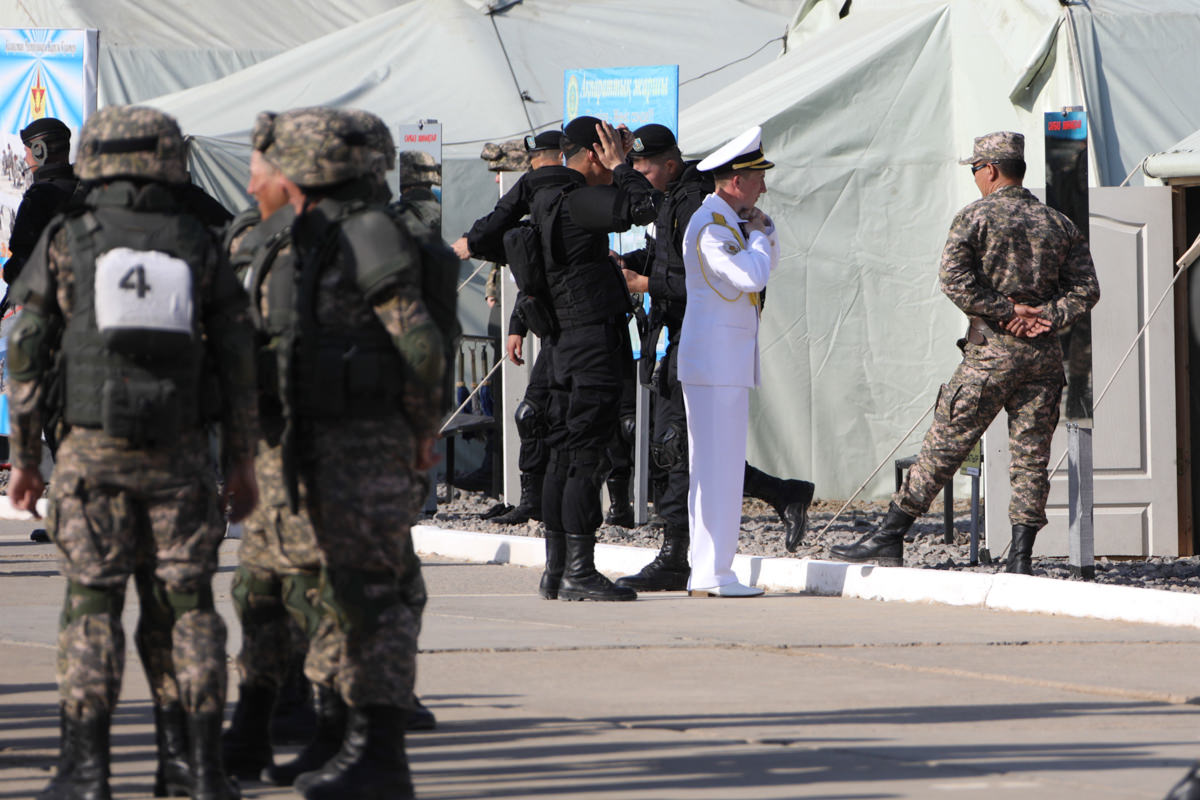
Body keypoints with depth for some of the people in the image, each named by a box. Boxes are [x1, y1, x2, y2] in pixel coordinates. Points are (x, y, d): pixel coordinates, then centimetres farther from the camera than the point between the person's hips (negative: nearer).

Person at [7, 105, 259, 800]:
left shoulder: (64, 242, -1)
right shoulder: (201, 248, 3)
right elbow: (238, 363, 4)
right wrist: (242, 464, 10)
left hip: (93, 452, -1)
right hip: (181, 454, 1)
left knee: (92, 604, 3)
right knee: (189, 602, 6)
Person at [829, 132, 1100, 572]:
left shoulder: (975, 217, -3)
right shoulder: (1059, 224, 11)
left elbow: (955, 280, -14)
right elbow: (1086, 289, 6)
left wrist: (1004, 312, -9)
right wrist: (1048, 316, -4)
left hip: (991, 353, -4)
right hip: (1044, 354, 4)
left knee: (944, 444, 0)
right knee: (1030, 456, 4)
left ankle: (890, 536, 3)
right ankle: (1021, 559, 1)